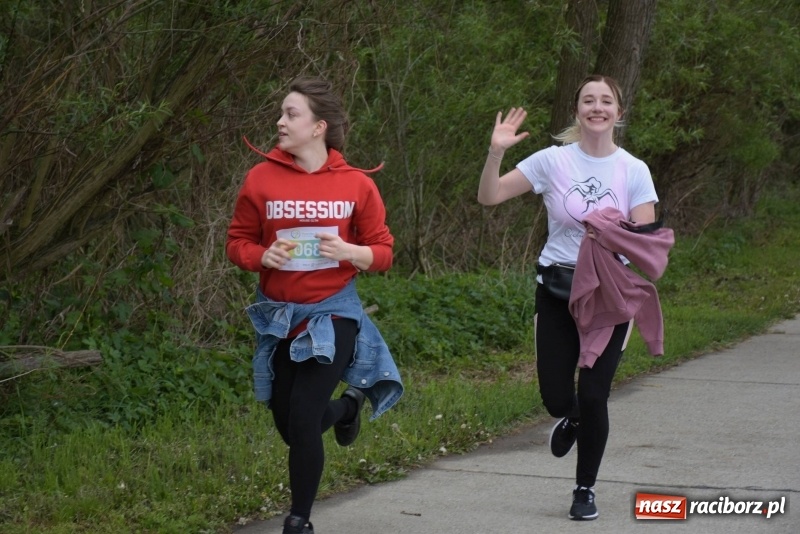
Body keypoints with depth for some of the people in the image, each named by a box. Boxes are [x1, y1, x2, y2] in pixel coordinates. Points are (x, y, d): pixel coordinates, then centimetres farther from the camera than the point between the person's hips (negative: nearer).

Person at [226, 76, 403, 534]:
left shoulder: (357, 184, -7)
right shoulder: (262, 178, -5)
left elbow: (383, 252, 0)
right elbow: (238, 242, 3)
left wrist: (350, 252, -20)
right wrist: (263, 256, -17)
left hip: (332, 313, -3)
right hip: (278, 316, 3)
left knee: (304, 422, -12)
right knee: (289, 427, 12)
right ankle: (346, 406, 47)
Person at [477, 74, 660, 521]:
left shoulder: (634, 170, -3)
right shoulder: (553, 160, -4)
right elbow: (489, 197, -5)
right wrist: (497, 152, -20)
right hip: (558, 288, 0)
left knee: (594, 397, -4)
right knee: (556, 398, -2)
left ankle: (586, 490, 18)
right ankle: (572, 418, 40)